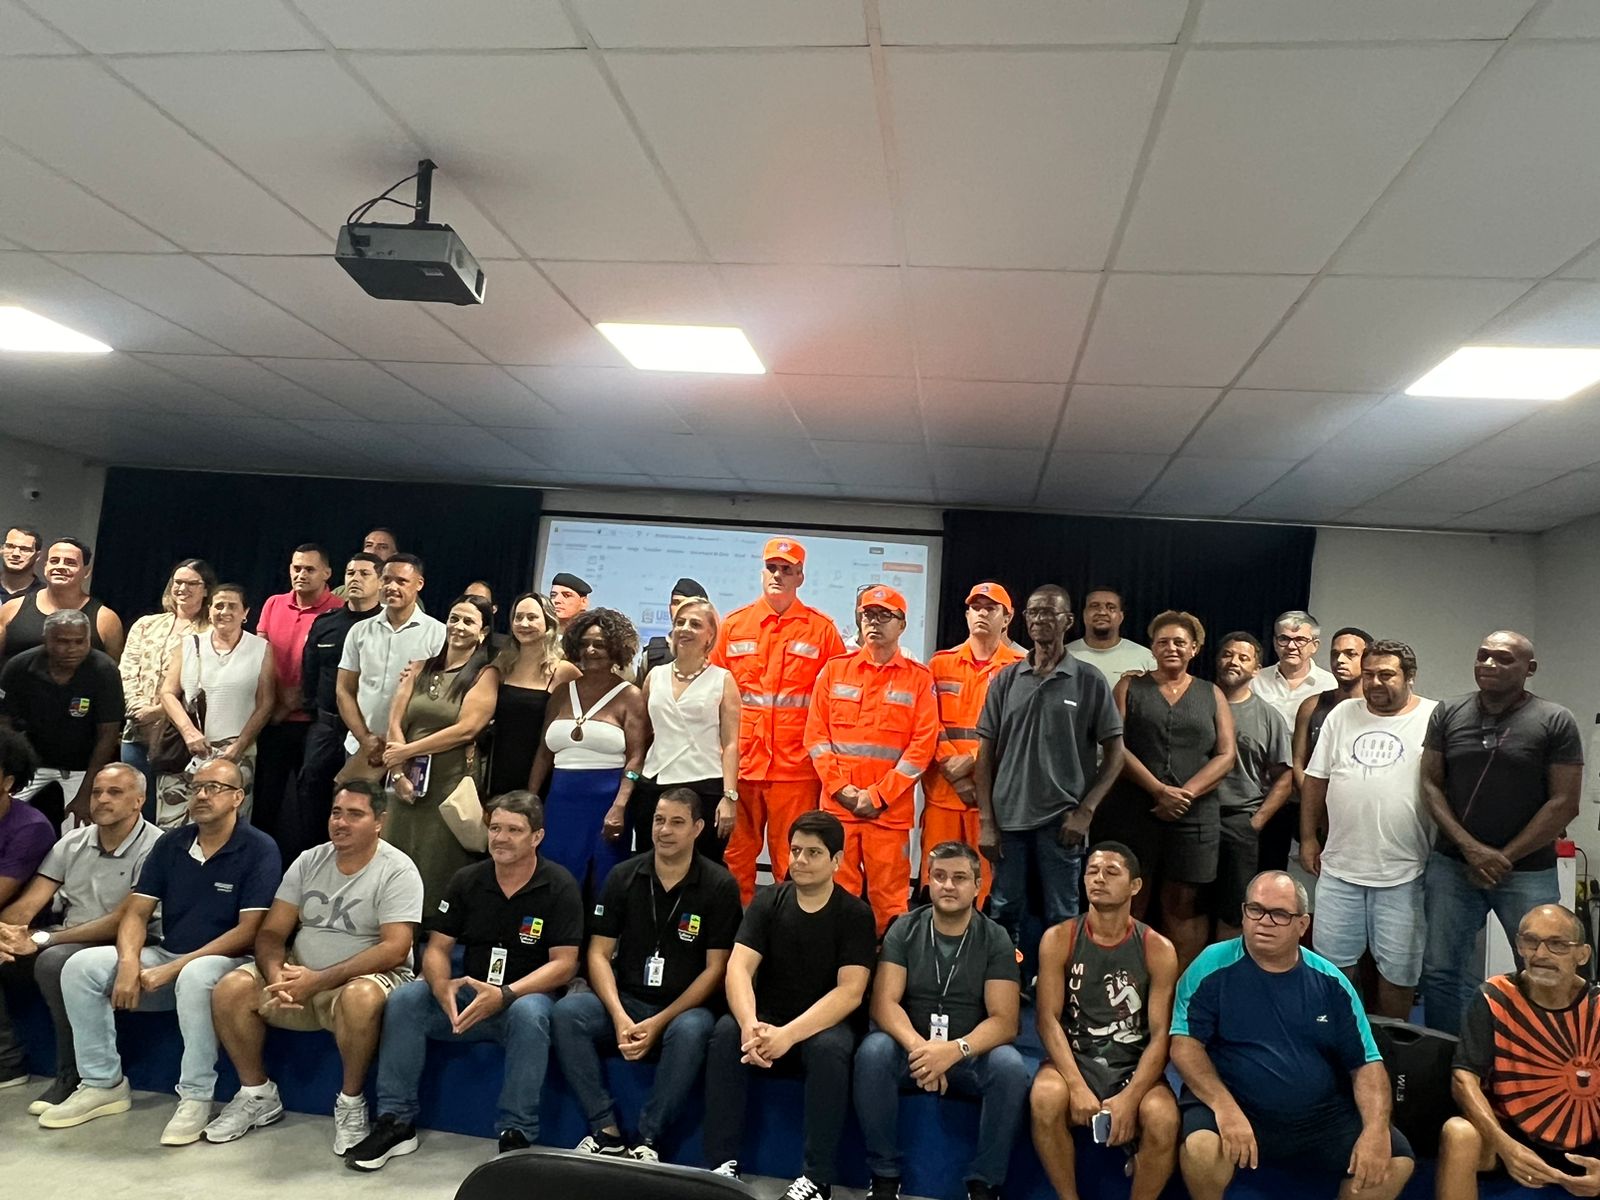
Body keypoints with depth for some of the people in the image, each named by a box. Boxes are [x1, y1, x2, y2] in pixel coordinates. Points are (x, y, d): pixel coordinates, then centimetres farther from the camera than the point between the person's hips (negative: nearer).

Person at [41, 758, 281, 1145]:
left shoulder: (259, 849, -12)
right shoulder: (170, 844, 7)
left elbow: (249, 931, -17)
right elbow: (136, 911, 4)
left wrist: (173, 969, -20)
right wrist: (130, 962, -17)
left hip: (225, 961, -6)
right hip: (166, 955, 7)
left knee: (195, 976, -38)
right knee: (80, 966, -11)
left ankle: (195, 1097, -23)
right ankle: (103, 1083, 2)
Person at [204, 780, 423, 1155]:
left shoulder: (397, 871, -12)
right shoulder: (308, 862, 5)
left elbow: (395, 949, -21)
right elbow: (272, 932, 4)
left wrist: (320, 980, -26)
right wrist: (275, 972, -19)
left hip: (363, 978, -6)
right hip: (300, 975, 6)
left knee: (360, 997, -38)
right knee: (230, 990, -15)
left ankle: (350, 1103, -12)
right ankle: (257, 1096, 6)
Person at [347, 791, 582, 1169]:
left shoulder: (559, 887, -10)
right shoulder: (467, 880, 3)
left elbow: (564, 964, -15)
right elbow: (437, 948, 2)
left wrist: (504, 995, -28)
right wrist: (443, 987, -22)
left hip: (528, 995, -4)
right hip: (468, 996, 4)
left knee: (529, 1013, -37)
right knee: (403, 999, -19)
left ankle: (517, 1135, -22)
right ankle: (396, 1121, -8)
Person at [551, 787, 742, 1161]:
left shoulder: (719, 886, -5)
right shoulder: (623, 876, 3)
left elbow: (715, 968, -7)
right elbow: (599, 953, 1)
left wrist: (659, 1023, -14)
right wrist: (619, 1016, -15)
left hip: (684, 1007, -3)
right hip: (625, 1000, 3)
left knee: (691, 1032, -36)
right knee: (567, 1011, -24)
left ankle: (646, 1140, -19)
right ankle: (607, 1131, -17)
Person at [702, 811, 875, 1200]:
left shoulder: (855, 914, -7)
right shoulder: (767, 902, 0)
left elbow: (850, 992, -17)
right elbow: (739, 967, -11)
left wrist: (789, 1034, -30)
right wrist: (750, 1025, -32)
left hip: (822, 1025, -2)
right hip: (766, 1019, 2)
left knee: (830, 1048, -34)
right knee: (726, 1032, -28)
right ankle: (723, 1165, -21)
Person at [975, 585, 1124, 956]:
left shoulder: (1090, 683, 0)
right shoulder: (1005, 680, 6)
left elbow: (1114, 755, 2)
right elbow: (987, 754, 7)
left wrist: (1085, 811, -8)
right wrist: (986, 821, 1)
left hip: (1061, 821, -2)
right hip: (1009, 818, 2)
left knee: (1061, 918, 8)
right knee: (1004, 914, 10)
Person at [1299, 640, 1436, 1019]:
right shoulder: (1342, 715, 7)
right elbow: (1316, 780, 11)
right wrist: (1308, 838, 8)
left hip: (1403, 872, -3)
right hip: (1339, 867, 3)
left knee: (1398, 967, 8)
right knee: (1334, 961, 10)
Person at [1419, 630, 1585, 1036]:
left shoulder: (1556, 723, -4)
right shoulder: (1448, 713, 4)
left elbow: (1563, 803, -6)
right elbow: (1430, 784, 2)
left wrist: (1504, 858, -10)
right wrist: (1472, 849, -9)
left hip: (1528, 871, -2)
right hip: (1451, 866, 3)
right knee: (1440, 972, 8)